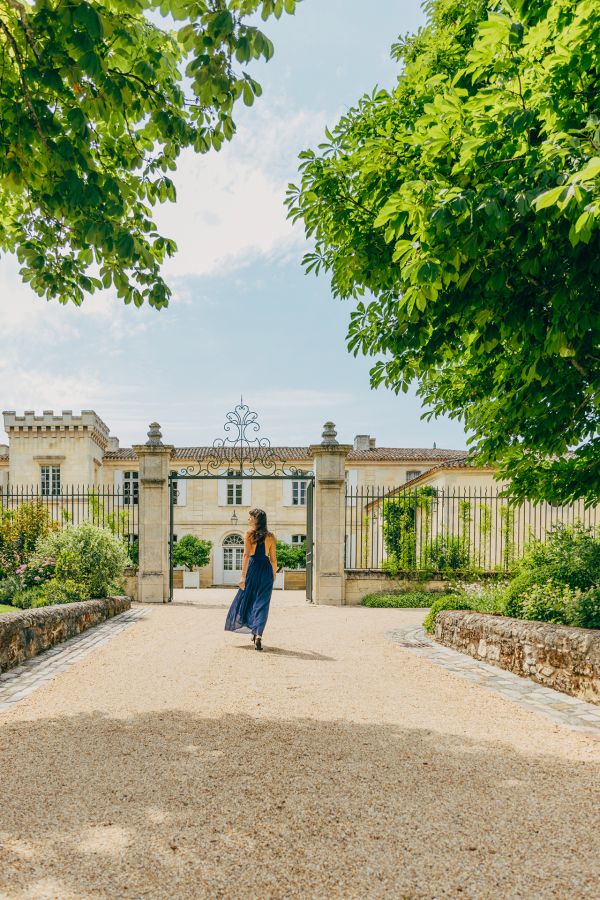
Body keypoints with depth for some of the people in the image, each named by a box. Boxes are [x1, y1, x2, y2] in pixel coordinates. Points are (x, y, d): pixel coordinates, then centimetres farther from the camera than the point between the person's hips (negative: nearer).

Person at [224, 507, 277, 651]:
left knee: (247, 598, 16)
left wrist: (243, 575, -12)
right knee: (262, 603, 3)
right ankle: (258, 635, -10)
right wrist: (273, 574, 21)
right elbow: (273, 558, 7)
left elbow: (246, 555, -10)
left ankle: (254, 632, 24)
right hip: (266, 569, 2)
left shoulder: (249, 533, -2)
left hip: (253, 568, -2)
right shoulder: (270, 536, 6)